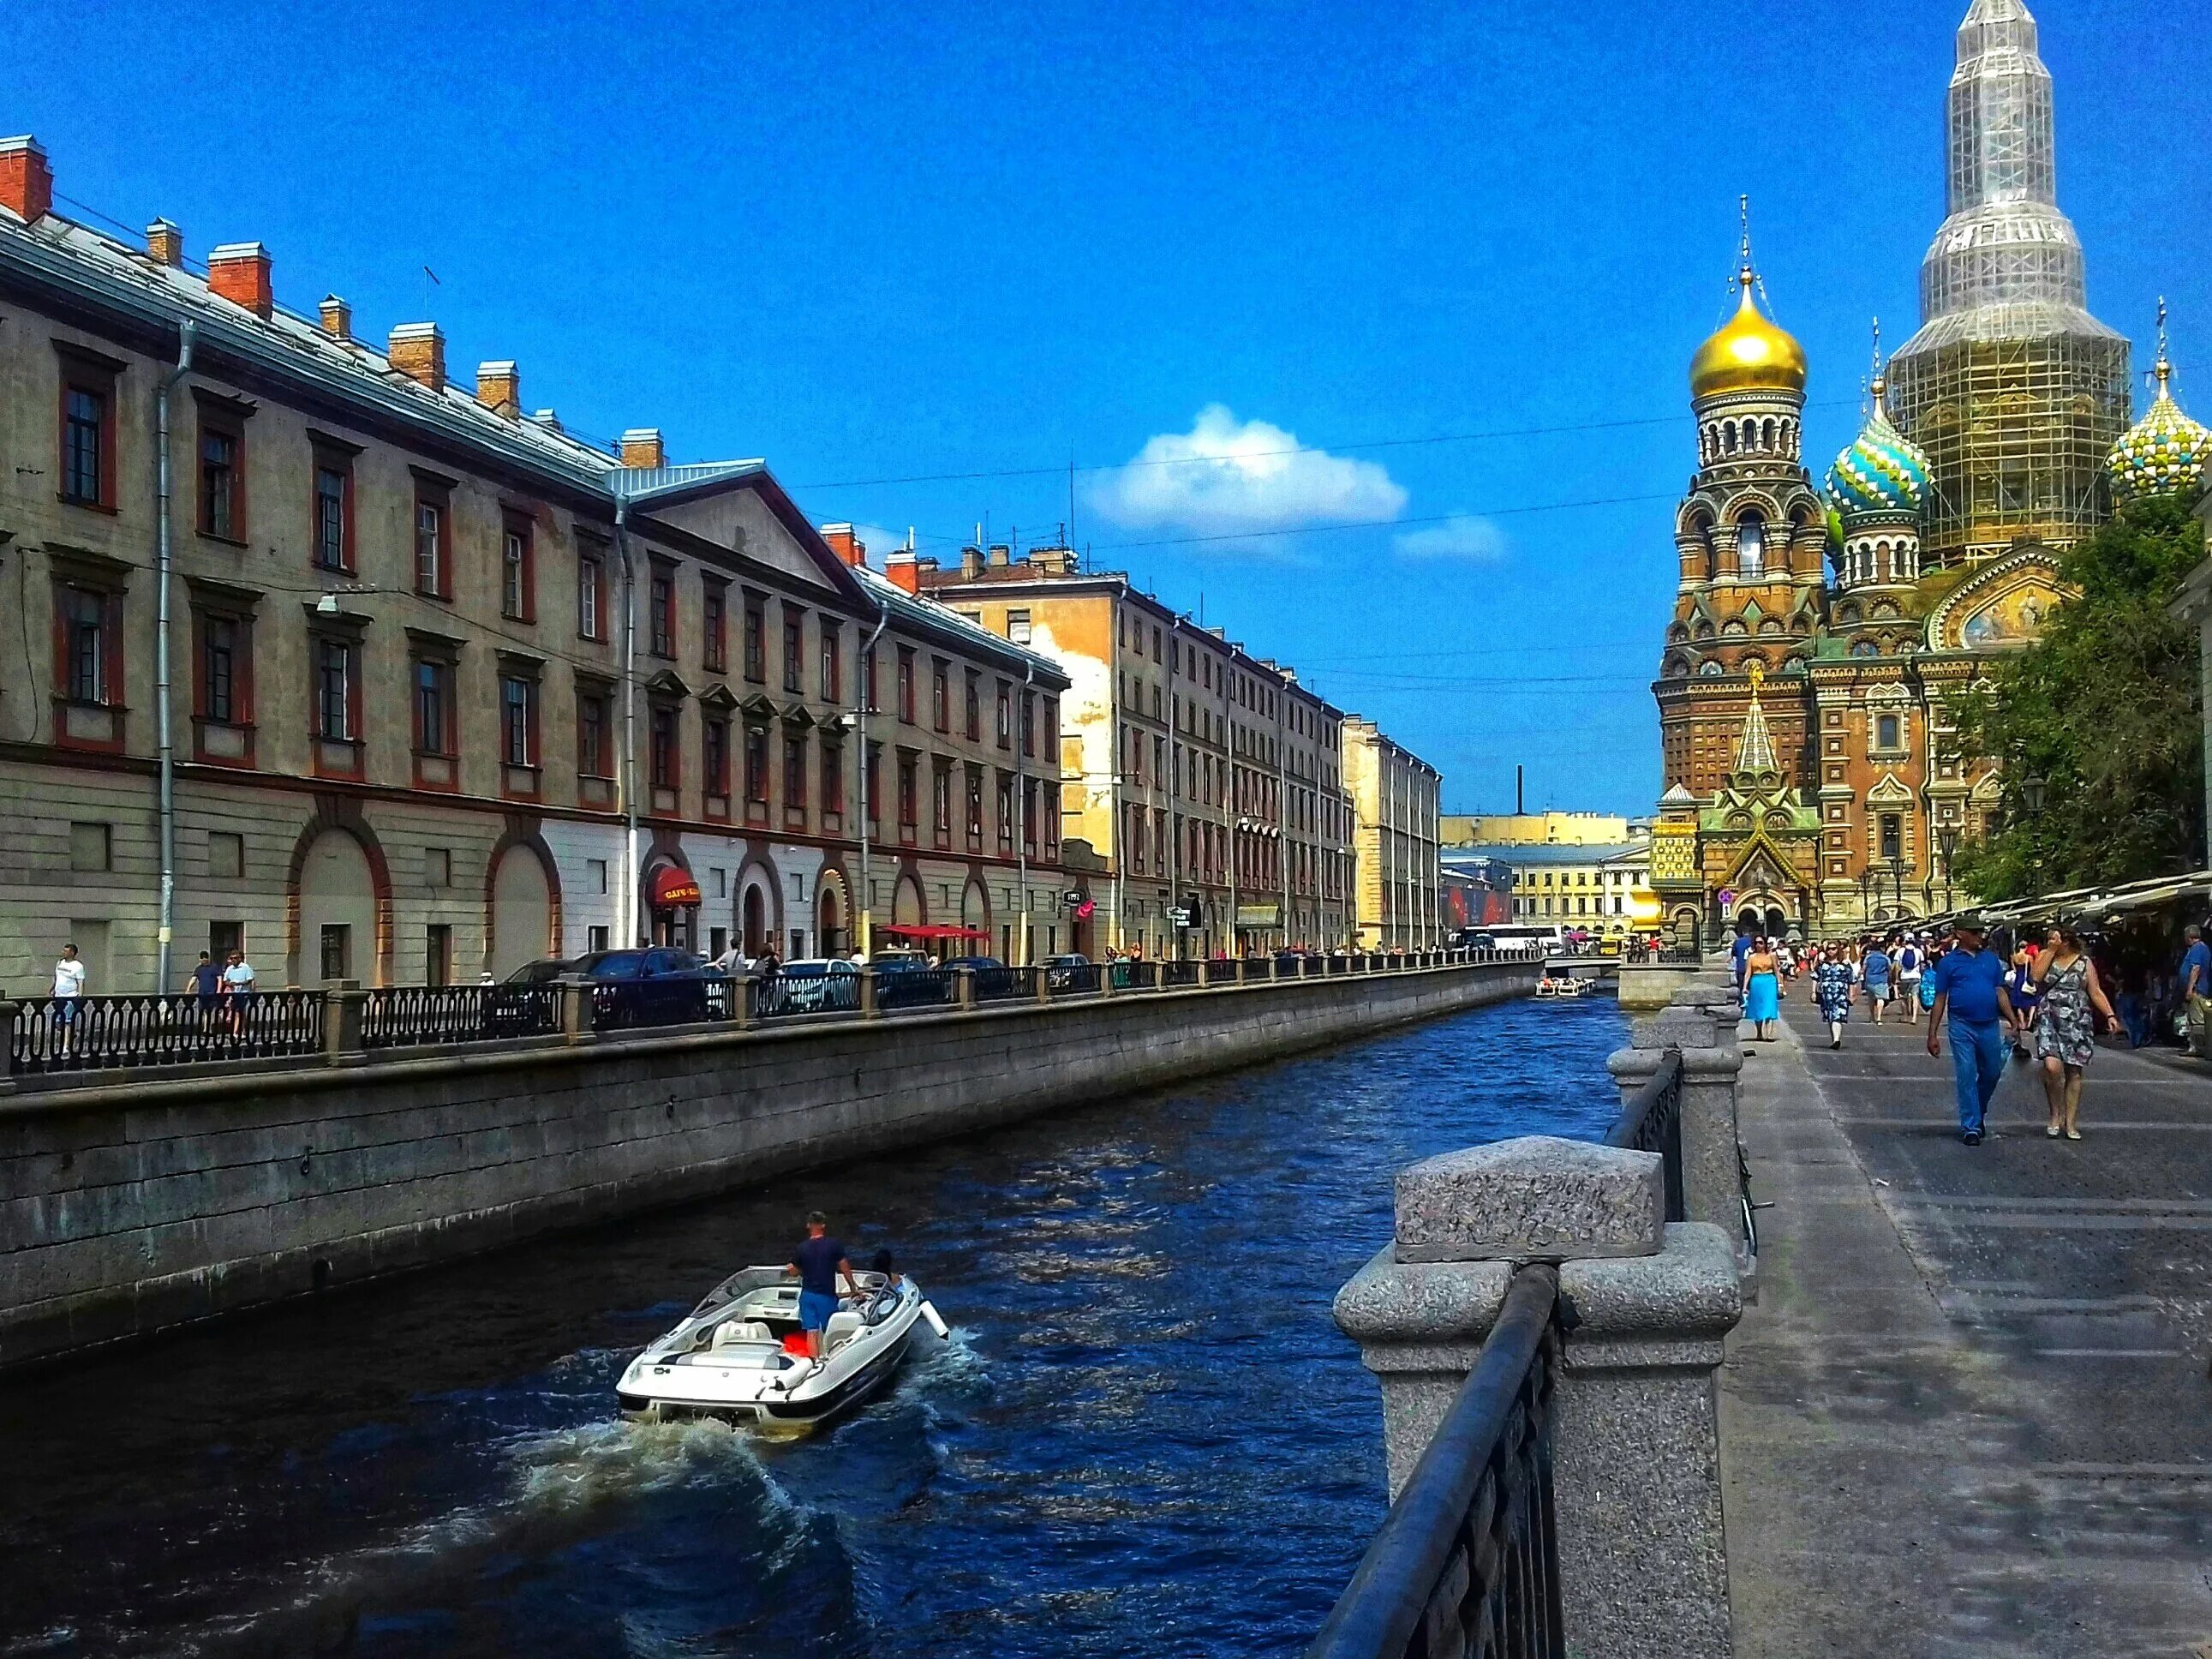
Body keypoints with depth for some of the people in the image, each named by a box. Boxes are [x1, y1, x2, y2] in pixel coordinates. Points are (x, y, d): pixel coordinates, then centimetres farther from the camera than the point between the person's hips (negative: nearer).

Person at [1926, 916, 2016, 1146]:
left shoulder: (1992, 959, 10)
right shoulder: (1949, 962, 1)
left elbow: (2000, 992, 12)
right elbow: (1939, 999, 1)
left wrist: (2013, 1022, 1)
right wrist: (1933, 1034, -1)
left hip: (1990, 1026, 3)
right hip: (1962, 1026, -3)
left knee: (1991, 1073, 12)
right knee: (1966, 1077, -2)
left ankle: (1979, 1112, 36)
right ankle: (1971, 1127, 4)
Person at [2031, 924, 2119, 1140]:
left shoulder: (2084, 962, 5)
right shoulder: (2045, 956, 8)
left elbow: (2096, 992, 4)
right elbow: (2037, 977, -10)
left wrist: (2110, 1015, -8)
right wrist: (2051, 951, -9)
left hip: (2078, 1023, 0)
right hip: (2050, 1021, 0)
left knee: (2073, 1072, 3)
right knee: (2052, 1066, -19)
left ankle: (2070, 1123, 13)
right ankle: (2056, 1114, 1)